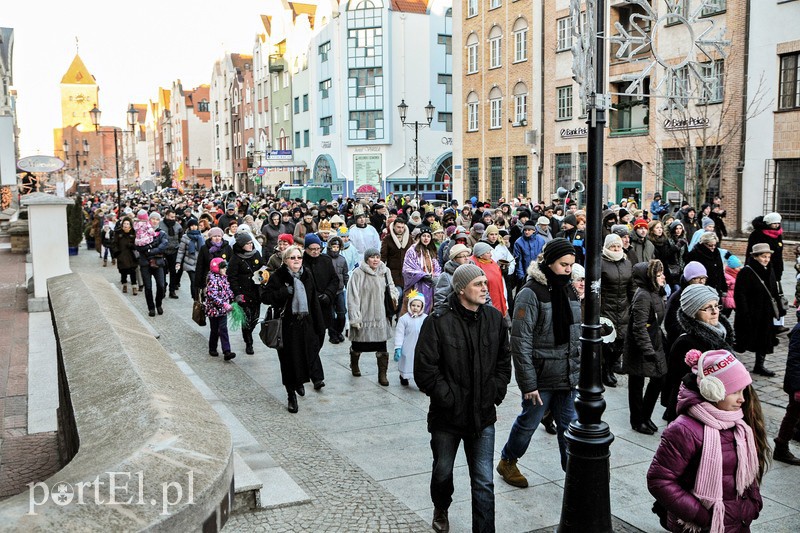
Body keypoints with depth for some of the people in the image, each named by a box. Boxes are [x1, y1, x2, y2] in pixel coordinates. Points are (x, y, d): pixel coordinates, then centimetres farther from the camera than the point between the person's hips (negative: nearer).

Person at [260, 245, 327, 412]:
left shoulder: (307, 275, 6)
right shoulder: (278, 276, -7)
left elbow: (314, 301, 8)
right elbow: (265, 296, -10)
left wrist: (319, 324, 6)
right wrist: (284, 292, -24)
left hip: (306, 322, 4)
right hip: (287, 324, -4)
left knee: (310, 353, 9)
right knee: (289, 359, 1)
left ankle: (300, 381, 38)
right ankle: (291, 396, 13)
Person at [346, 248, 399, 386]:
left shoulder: (385, 272, 3)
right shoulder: (358, 274, -13)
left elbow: (391, 287, 19)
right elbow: (353, 297, -12)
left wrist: (394, 295, -4)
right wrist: (355, 318, -15)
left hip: (380, 316, 3)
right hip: (363, 317, -3)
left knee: (382, 348, 0)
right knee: (358, 345, 16)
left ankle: (382, 375, 11)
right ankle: (354, 365, 44)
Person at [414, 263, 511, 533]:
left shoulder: (494, 318, 0)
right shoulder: (438, 322, -15)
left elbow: (504, 361, 11)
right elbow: (424, 369, -14)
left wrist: (495, 396, 3)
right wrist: (449, 398, -14)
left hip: (483, 416, 2)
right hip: (447, 415, -2)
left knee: (484, 482, 1)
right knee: (442, 471, 19)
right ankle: (441, 509, 49)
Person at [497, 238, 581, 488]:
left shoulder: (569, 292, 8)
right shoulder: (531, 293, -15)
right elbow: (520, 342, -17)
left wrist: (578, 370, 11)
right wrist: (528, 383, -17)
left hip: (568, 377, 6)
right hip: (540, 376, -6)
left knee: (569, 425, 9)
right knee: (528, 423, 9)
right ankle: (507, 462, 31)